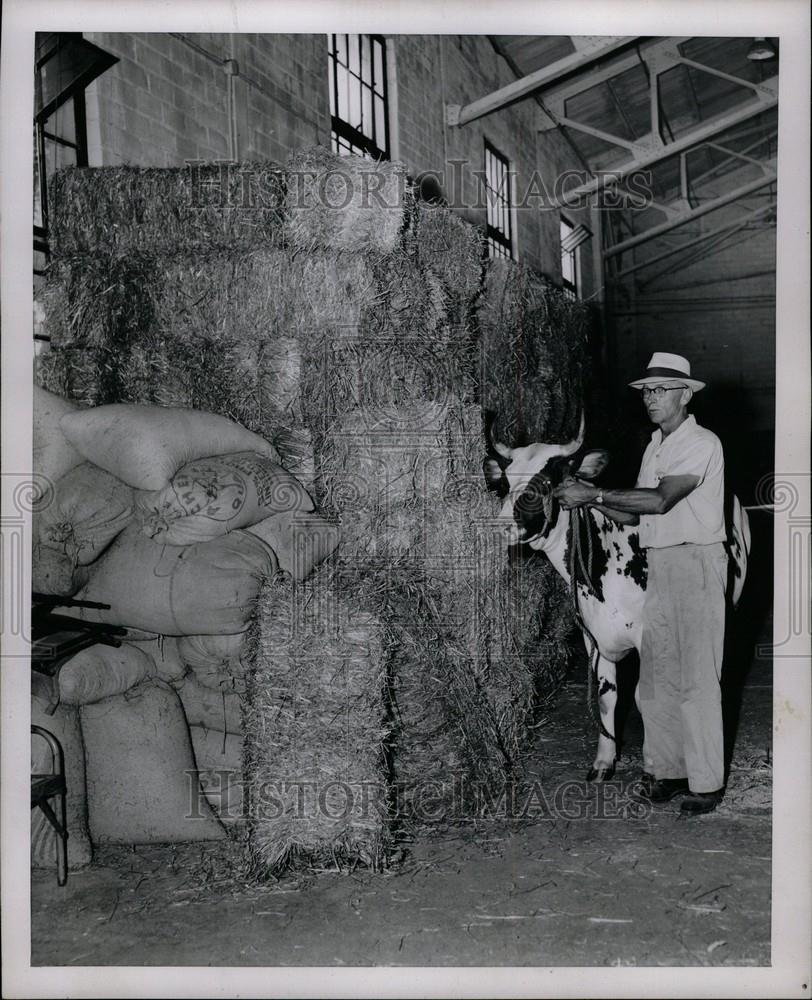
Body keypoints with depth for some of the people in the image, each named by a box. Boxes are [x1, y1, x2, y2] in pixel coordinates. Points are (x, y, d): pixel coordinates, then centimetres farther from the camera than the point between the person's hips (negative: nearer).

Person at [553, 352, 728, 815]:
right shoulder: (655, 446, 17)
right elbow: (634, 513, 13)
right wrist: (591, 497, -3)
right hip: (659, 566, 8)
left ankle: (707, 782, 7)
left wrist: (594, 493, -23)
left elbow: (660, 500, -23)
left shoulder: (701, 443, -10)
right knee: (656, 676, 9)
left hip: (697, 563, -8)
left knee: (697, 679, -4)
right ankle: (671, 769, 21)